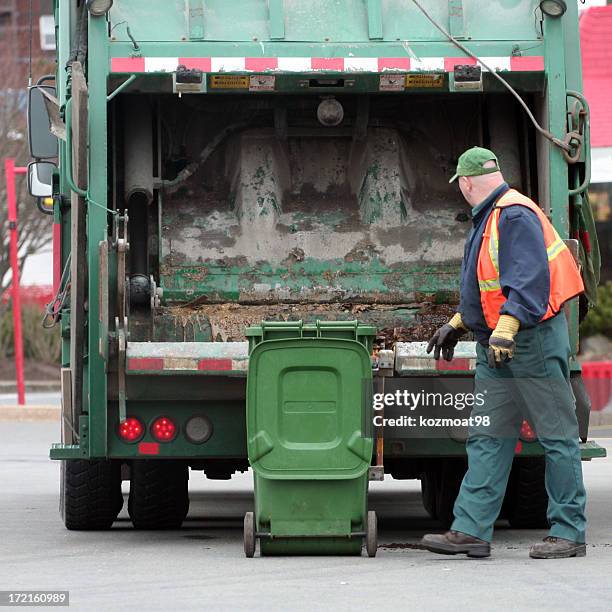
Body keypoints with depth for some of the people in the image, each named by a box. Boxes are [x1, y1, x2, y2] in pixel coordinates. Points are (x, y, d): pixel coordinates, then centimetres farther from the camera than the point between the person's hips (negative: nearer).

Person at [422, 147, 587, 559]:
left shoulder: (515, 216, -15)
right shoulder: (489, 219, 18)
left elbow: (529, 280, -26)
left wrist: (506, 327, -34)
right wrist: (458, 325, 32)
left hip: (534, 341, -11)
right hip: (496, 346, 11)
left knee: (557, 436, -2)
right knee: (487, 437, 6)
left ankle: (569, 533, 1)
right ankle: (471, 530, 6)